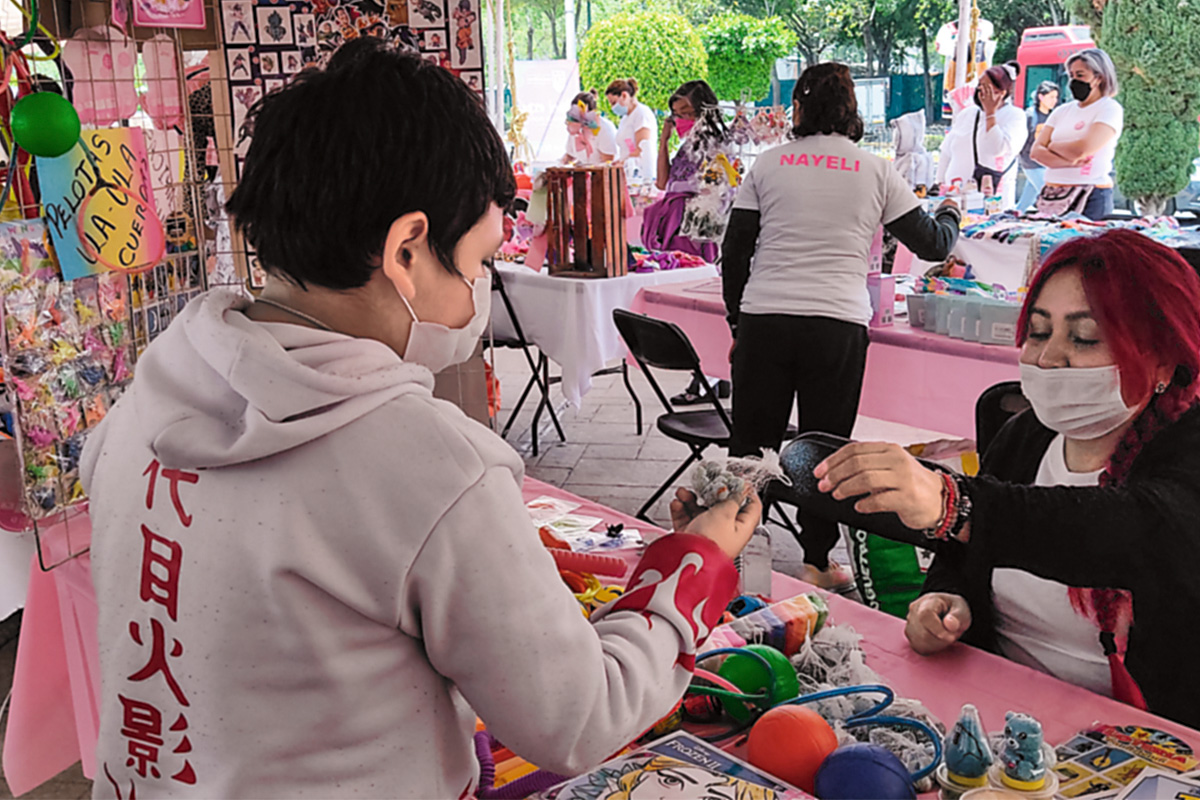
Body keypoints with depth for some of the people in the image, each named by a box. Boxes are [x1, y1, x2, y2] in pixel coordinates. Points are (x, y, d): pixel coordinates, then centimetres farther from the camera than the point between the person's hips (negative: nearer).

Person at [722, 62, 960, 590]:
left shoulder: (769, 165, 7)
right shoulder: (875, 172, 7)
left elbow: (734, 254, 6)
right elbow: (933, 245, 13)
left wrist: (738, 325, 16)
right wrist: (950, 215, 36)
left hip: (764, 321, 1)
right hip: (838, 324, 0)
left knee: (751, 445, 11)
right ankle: (816, 563, 18)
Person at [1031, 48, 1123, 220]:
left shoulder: (1110, 109, -1)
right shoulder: (1062, 111, 16)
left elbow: (1081, 149, -16)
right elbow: (1036, 151, 5)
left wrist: (1052, 146, 2)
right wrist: (1070, 161, -11)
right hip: (1051, 196, 5)